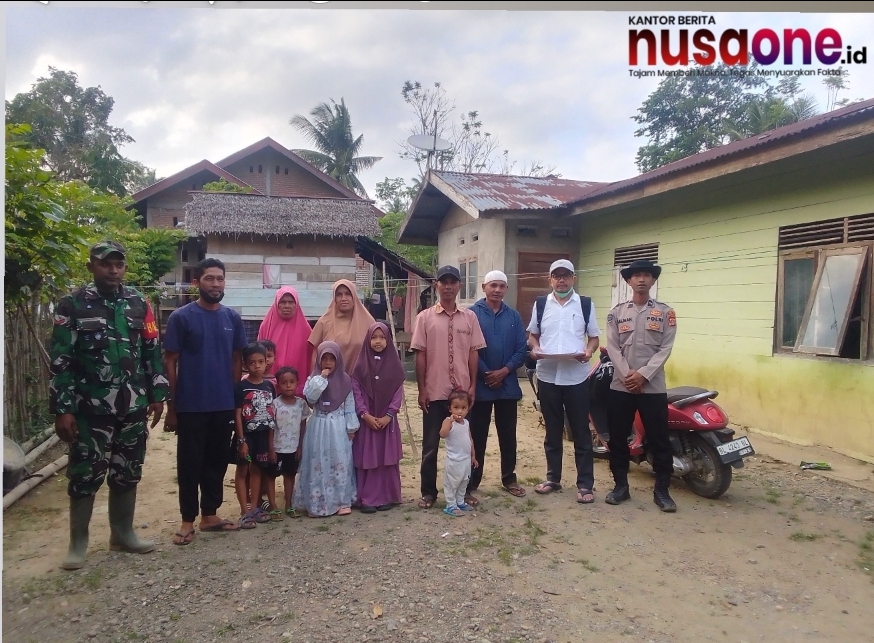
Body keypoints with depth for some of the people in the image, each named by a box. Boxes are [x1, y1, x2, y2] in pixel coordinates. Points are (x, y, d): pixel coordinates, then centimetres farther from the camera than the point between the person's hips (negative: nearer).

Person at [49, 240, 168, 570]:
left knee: (127, 474, 12)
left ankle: (123, 533, 27)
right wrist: (62, 409, -10)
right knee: (85, 475, 4)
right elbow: (60, 361, -6)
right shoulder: (72, 305, -4)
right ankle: (78, 543, 19)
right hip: (91, 409, -3)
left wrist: (157, 395, 7)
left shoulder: (139, 304, 7)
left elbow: (153, 353, 11)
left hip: (134, 408, 3)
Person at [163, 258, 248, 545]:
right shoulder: (181, 317, -6)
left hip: (224, 405, 4)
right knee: (190, 463, 6)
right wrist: (172, 407, -6)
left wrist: (236, 398, 8)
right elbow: (170, 362, -5)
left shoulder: (232, 317, 4)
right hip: (191, 406, -4)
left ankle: (210, 515, 27)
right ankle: (188, 520, 20)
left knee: (217, 461, 13)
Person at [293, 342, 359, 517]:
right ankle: (317, 503, 10)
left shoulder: (345, 380, 2)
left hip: (338, 428, 0)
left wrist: (351, 427, 0)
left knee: (340, 463, 2)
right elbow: (310, 398, -15)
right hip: (319, 427, 0)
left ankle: (343, 501, 11)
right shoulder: (313, 379, 2)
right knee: (318, 464, 2)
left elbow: (350, 406, 3)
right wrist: (321, 378, -17)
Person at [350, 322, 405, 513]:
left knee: (387, 460, 5)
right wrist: (365, 415, -12)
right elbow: (356, 392, -3)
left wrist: (388, 416, -10)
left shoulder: (394, 364, 1)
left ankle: (386, 497, 15)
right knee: (367, 460, 1)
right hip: (366, 420, -1)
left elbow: (398, 393, -1)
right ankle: (367, 499, 9)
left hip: (387, 421, 1)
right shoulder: (361, 365, 0)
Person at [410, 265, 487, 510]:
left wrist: (472, 386, 1)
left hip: (462, 391, 2)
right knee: (430, 444, 7)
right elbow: (420, 355, -2)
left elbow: (474, 353, 5)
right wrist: (422, 389, -5)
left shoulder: (470, 317, 4)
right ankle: (428, 492, 18)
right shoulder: (425, 317, -2)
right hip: (434, 392, -2)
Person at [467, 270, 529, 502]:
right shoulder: (472, 313, -4)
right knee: (477, 435, 4)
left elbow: (522, 348, 2)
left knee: (508, 434, 13)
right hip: (480, 385, -3)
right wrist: (485, 374, -12)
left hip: (508, 385, 3)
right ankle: (472, 482, 14)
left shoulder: (514, 316, 7)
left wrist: (504, 371, -11)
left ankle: (509, 478, 27)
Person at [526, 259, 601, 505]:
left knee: (581, 432, 4)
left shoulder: (586, 305, 2)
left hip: (576, 377, -2)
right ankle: (553, 478, 25)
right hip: (547, 376, 2)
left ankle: (585, 484, 12)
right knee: (552, 431, 13)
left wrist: (589, 351, -14)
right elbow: (532, 334, 13)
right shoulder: (540, 304, 6)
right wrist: (534, 348, -8)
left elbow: (594, 336, 6)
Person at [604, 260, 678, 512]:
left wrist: (643, 375, -14)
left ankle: (661, 491, 16)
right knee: (617, 438, 8)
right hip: (620, 386, 2)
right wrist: (627, 375, -12)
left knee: (659, 440, 3)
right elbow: (613, 347, 1)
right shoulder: (617, 312, 8)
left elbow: (665, 349, -4)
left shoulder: (665, 312, 4)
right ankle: (621, 486, 21)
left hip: (653, 386, -2)